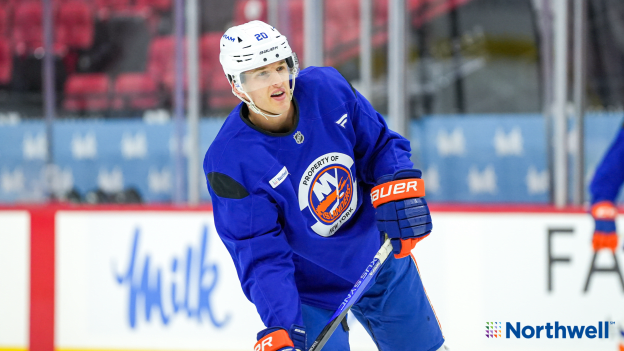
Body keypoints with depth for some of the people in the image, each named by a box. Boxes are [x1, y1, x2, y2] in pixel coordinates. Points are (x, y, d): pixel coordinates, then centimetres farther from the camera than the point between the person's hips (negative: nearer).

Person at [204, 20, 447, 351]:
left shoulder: (327, 88, -17)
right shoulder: (231, 161, -28)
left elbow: (380, 144, -3)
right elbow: (262, 256, -27)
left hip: (380, 255, 4)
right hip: (308, 287, -4)